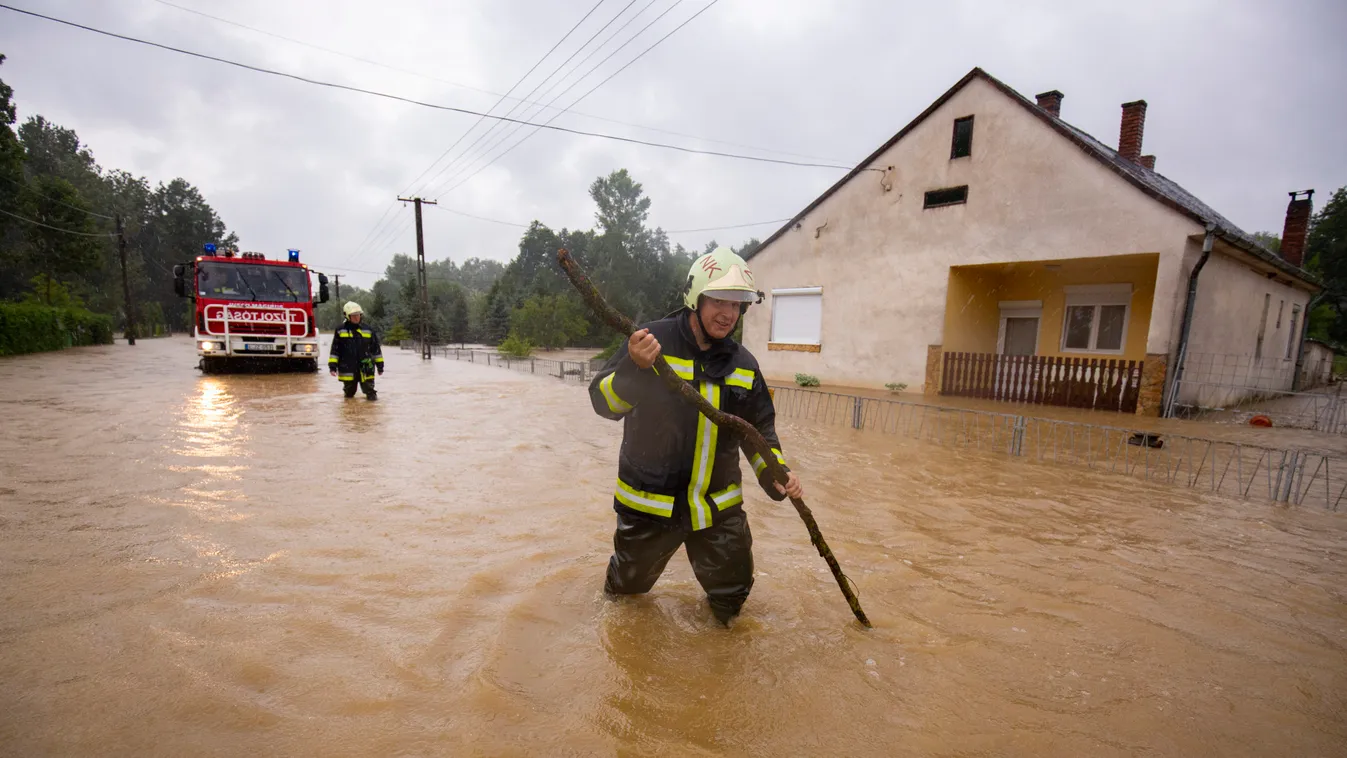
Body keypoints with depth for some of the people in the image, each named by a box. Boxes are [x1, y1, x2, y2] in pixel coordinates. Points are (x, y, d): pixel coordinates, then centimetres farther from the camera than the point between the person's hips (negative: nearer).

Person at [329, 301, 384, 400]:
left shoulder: (368, 330, 3)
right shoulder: (340, 330, 2)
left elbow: (376, 349, 8)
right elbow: (335, 349, 4)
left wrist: (380, 365, 8)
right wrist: (333, 366, -2)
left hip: (365, 369, 0)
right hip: (348, 369, 1)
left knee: (369, 388, 0)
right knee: (349, 393, 15)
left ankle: (371, 394, 28)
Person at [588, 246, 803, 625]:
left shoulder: (744, 364, 0)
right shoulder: (652, 340, -14)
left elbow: (759, 429, 9)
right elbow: (604, 402, -17)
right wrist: (634, 368, -36)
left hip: (719, 507, 3)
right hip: (648, 502, -2)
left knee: (732, 591, 12)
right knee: (627, 585, 18)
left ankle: (721, 611, 47)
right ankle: (616, 598, 54)